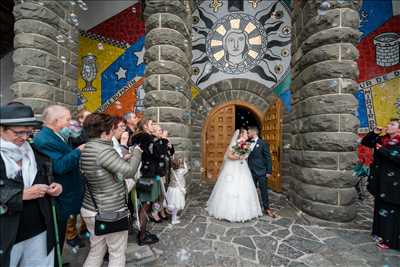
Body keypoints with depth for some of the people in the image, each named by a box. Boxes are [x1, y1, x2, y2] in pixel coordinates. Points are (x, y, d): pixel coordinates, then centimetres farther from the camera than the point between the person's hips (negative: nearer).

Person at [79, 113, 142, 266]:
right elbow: (129, 171, -26)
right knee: (117, 253, 12)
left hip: (91, 209, 9)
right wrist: (137, 152, -12)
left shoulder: (85, 149, 3)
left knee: (96, 251, 24)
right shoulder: (103, 150, -25)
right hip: (110, 212, -8)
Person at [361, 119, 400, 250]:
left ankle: (389, 240, 16)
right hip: (379, 181, 6)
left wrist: (383, 150, -23)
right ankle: (380, 233, 33)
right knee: (380, 208, 17)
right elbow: (364, 142, 11)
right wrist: (374, 133, -1)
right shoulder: (381, 139, 6)